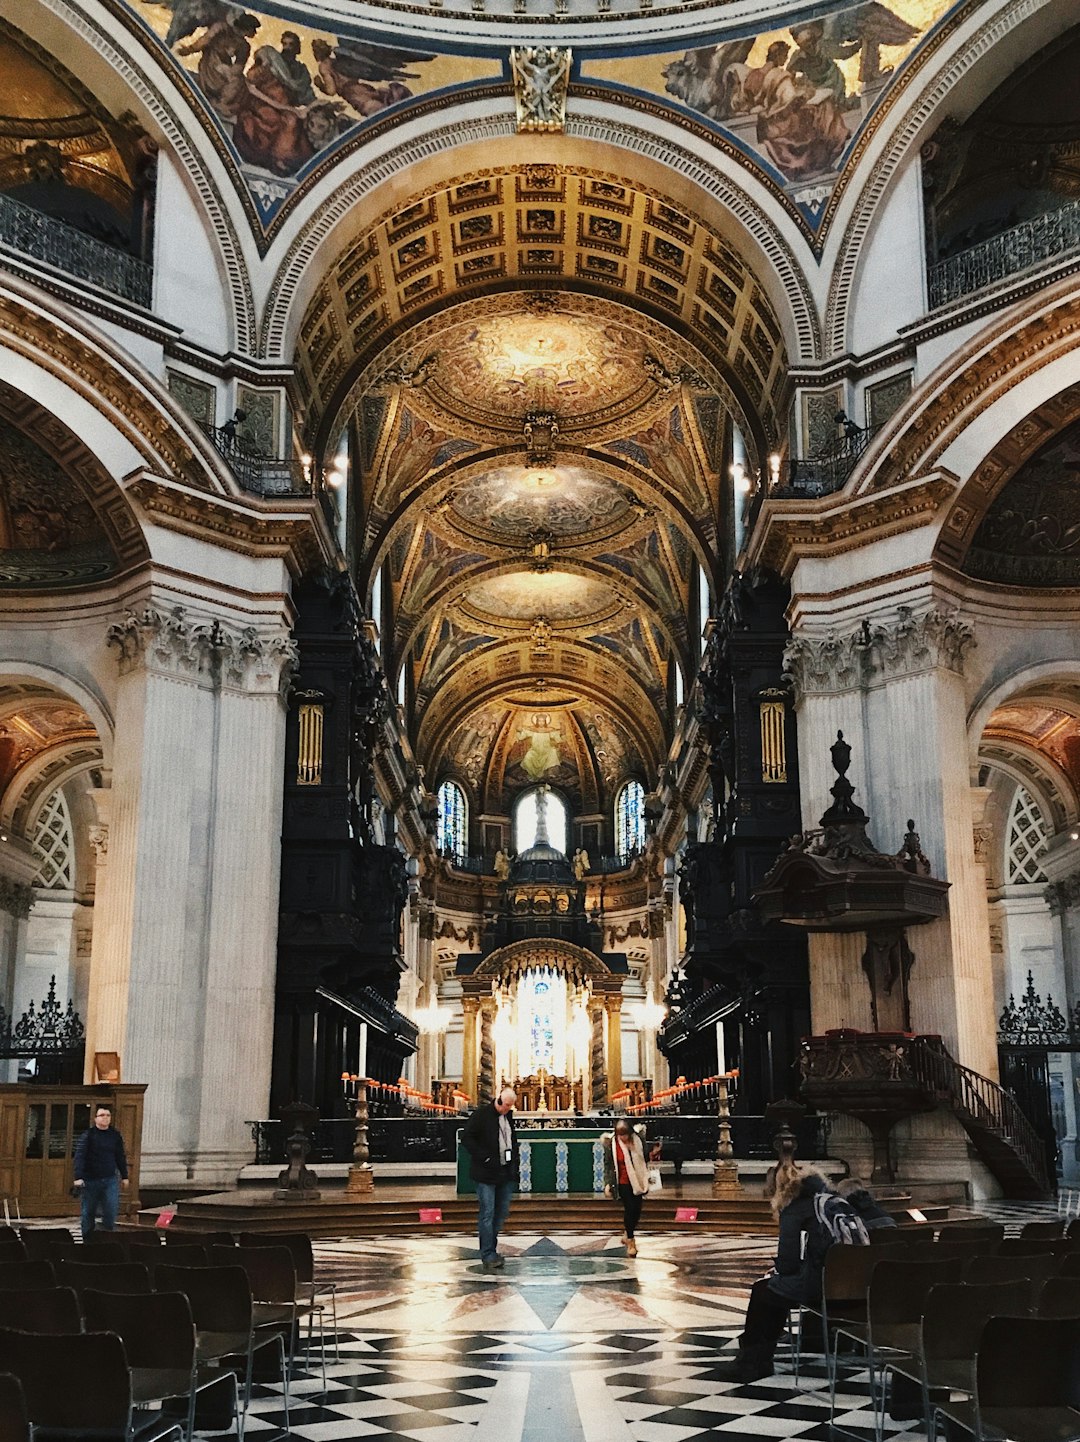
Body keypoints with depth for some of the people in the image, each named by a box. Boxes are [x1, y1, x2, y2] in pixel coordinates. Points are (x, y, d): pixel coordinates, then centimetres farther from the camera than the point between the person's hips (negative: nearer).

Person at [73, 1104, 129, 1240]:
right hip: (90, 1180, -2)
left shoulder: (115, 1136, 7)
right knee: (88, 1213, 7)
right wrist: (78, 1177, -20)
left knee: (111, 1211, -8)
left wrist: (124, 1176, 15)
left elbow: (121, 1157, 15)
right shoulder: (88, 1135, -4)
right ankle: (87, 1239, 20)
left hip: (110, 1180, 2)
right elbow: (79, 1156, -11)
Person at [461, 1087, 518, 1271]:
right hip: (486, 1174, -7)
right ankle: (488, 1256, -2)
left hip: (506, 1173, 7)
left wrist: (514, 1162, 11)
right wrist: (485, 1158, -18)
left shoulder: (508, 1116, 10)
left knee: (501, 1214, 11)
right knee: (487, 1214, -6)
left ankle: (491, 1251, 22)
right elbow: (467, 1139, -13)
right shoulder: (481, 1115, -10)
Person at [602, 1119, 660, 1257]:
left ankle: (627, 1234, 35)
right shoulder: (611, 1143, -14)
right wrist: (607, 1183, -8)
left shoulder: (637, 1139, -7)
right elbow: (607, 1164, -5)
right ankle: (630, 1241, 12)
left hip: (638, 1180, 4)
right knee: (630, 1209, -6)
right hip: (623, 1182, -3)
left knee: (637, 1209, 9)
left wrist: (653, 1154, -11)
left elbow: (643, 1158, 9)